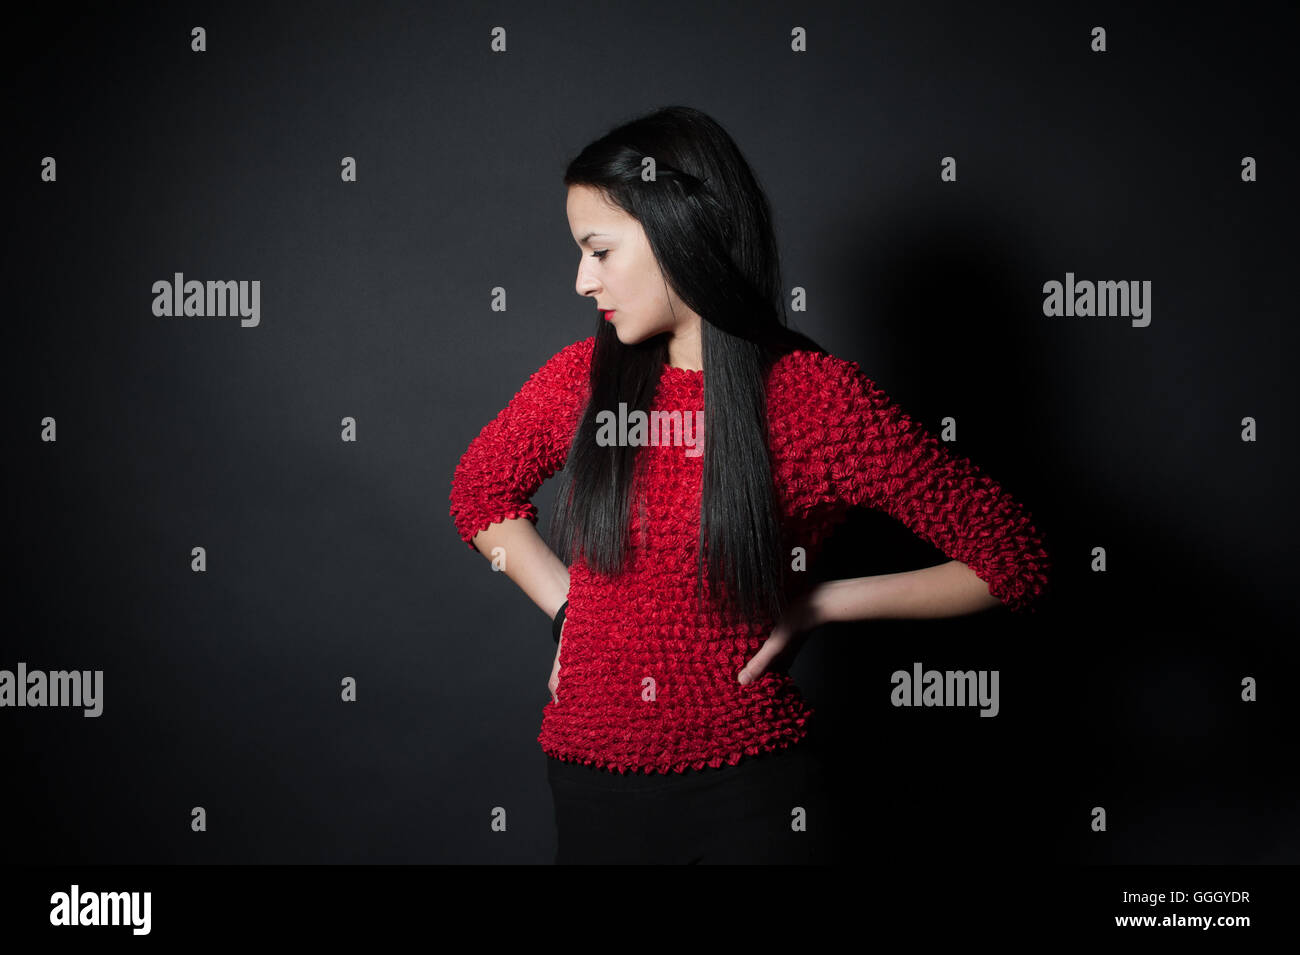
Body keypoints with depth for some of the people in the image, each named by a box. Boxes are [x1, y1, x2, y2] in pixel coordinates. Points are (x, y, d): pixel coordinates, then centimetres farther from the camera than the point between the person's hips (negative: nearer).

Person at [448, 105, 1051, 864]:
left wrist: (821, 604, -8)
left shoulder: (822, 399, -13)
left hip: (754, 795, -4)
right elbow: (480, 493, 17)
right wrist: (567, 605, 4)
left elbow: (1012, 560, -9)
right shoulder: (583, 379, -2)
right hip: (593, 781, 4)